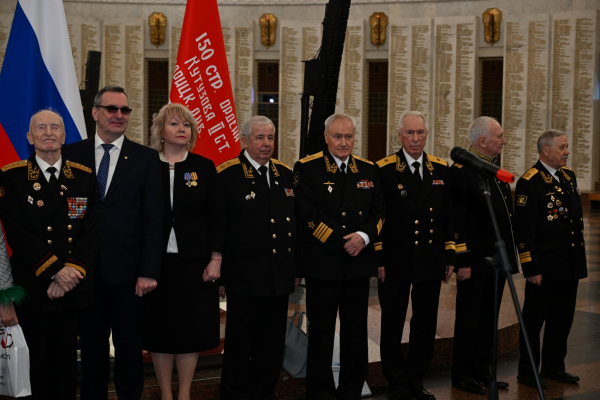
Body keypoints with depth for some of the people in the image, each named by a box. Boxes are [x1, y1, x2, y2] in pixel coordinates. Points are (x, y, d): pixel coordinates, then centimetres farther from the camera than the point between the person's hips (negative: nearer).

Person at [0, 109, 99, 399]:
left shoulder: (84, 177, 6)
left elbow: (92, 231, 1)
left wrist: (71, 272, -11)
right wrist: (55, 270, -15)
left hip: (74, 287, 2)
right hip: (32, 286, -2)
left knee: (67, 360, 9)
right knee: (38, 360, 6)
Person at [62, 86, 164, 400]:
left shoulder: (146, 158, 2)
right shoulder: (72, 155, 4)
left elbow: (153, 219, -2)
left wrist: (149, 271, -9)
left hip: (127, 272, -1)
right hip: (84, 271, 1)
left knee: (130, 348, 8)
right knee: (91, 348, 12)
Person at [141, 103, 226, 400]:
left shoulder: (204, 167, 3)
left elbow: (216, 217, 2)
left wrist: (216, 259, -3)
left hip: (195, 263, 0)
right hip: (156, 261, 0)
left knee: (191, 328, 4)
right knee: (159, 329, 5)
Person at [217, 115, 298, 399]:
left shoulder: (285, 174, 11)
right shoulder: (227, 174, -7)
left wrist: (296, 267, 13)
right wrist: (219, 272, -10)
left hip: (280, 277, 6)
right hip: (245, 277, -5)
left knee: (273, 346, 13)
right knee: (240, 345, 6)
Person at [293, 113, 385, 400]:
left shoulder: (368, 169, 12)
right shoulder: (307, 168, -3)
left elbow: (378, 211, 9)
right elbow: (308, 214, -11)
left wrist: (364, 236, -10)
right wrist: (340, 242, -14)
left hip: (360, 262, 4)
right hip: (322, 263, -4)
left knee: (356, 330, 9)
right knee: (321, 330, 3)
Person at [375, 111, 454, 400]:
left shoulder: (441, 169, 8)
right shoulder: (384, 169, -4)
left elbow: (448, 216, 11)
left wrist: (450, 257, 8)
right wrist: (378, 259, -9)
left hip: (431, 261, 4)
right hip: (396, 261, -4)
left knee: (426, 326, 9)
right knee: (392, 325, 6)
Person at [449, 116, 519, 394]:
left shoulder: (495, 169, 14)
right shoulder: (461, 171, -13)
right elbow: (458, 220, -17)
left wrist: (509, 255, 15)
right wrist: (463, 261, -20)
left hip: (497, 260, 9)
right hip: (475, 262, -8)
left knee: (489, 320, 14)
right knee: (469, 319, 2)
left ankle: (481, 372, 24)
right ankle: (462, 374, 13)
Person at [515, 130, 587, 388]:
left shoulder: (569, 177, 11)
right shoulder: (529, 182, -13)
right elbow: (525, 230, -15)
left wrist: (579, 258, 14)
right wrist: (531, 268, -17)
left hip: (569, 266, 8)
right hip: (544, 268, -7)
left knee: (562, 319, 15)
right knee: (534, 320, 4)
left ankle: (554, 367, 28)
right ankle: (527, 372, 14)